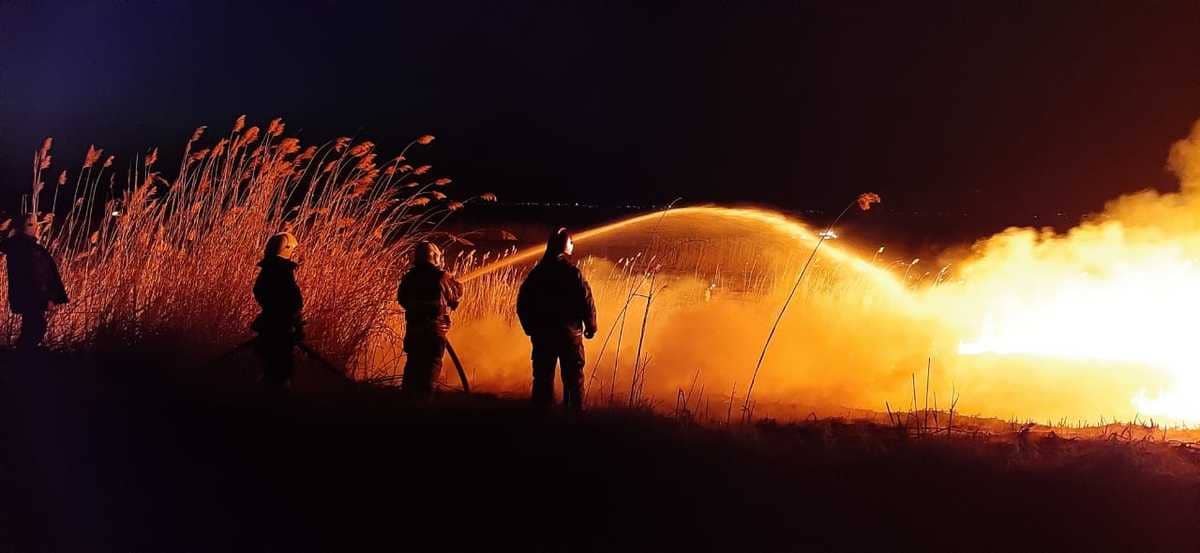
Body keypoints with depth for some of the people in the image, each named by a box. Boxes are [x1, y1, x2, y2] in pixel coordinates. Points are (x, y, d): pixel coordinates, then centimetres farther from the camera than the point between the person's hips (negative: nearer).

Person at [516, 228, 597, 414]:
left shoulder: (536, 273, 1)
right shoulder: (573, 273, -11)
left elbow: (522, 304, 4)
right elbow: (587, 302, -12)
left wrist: (531, 329, 15)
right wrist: (591, 327, 2)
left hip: (542, 335, 3)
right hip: (570, 334, -3)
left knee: (543, 379, 10)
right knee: (573, 379, 6)